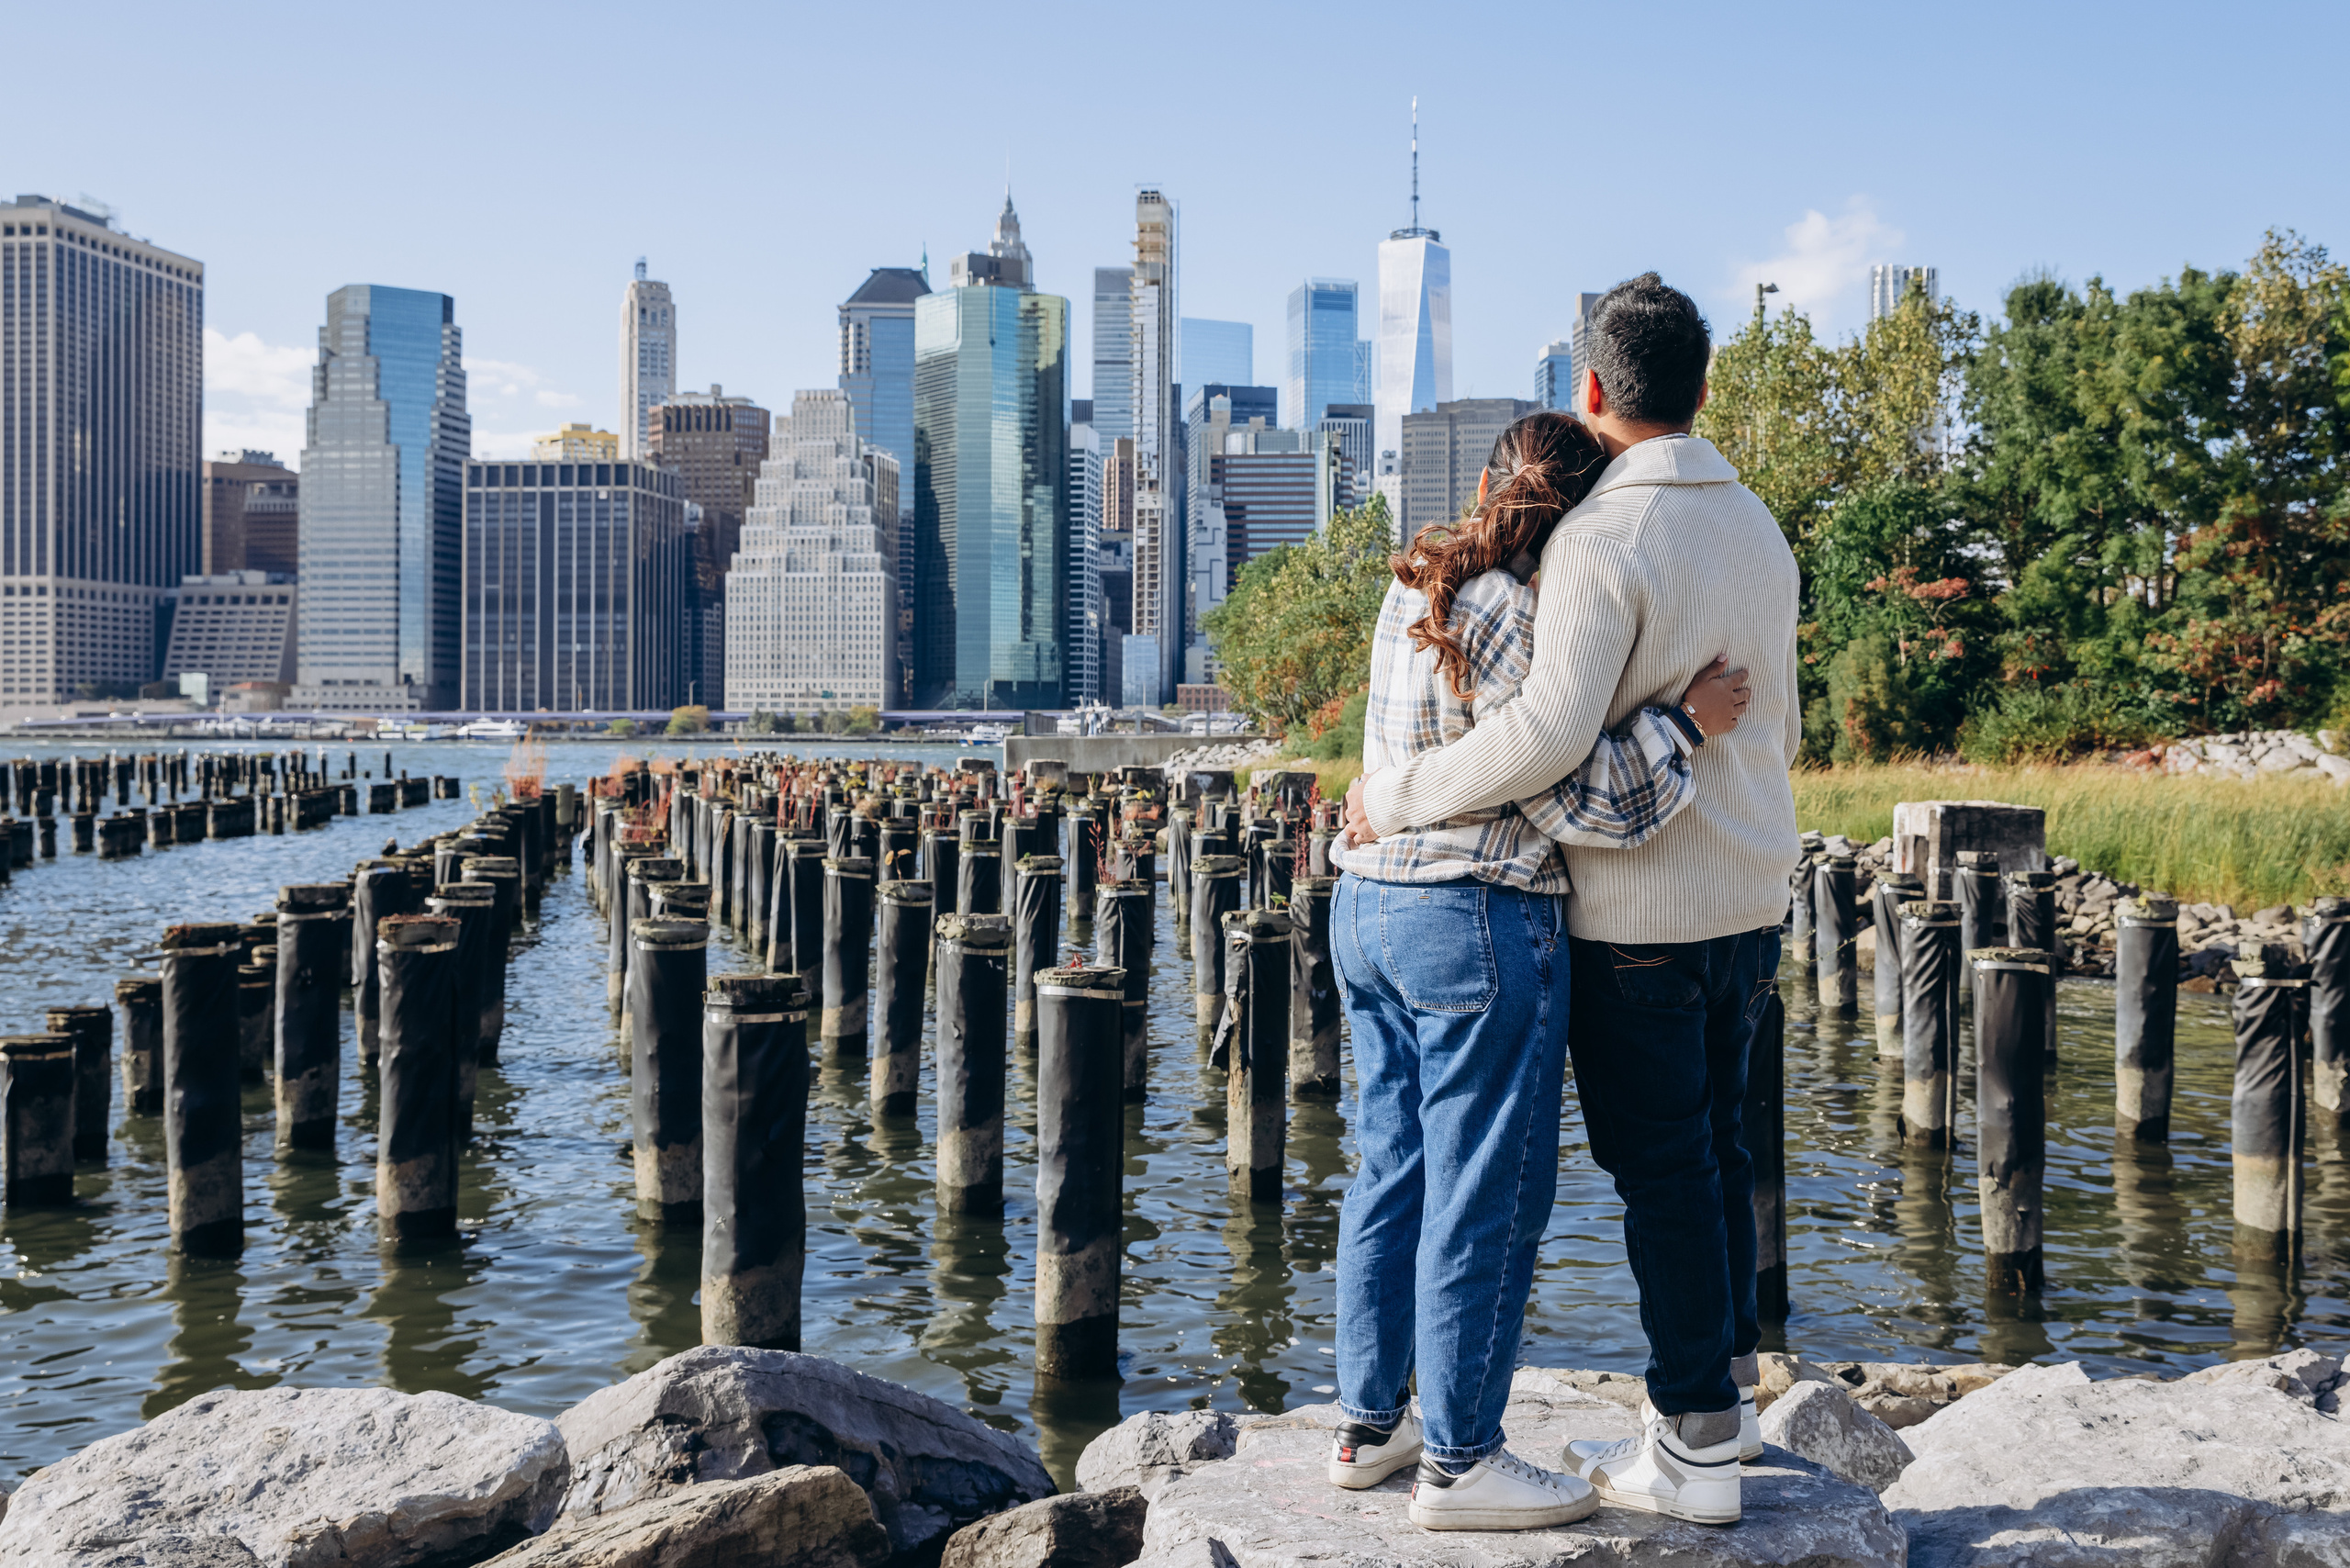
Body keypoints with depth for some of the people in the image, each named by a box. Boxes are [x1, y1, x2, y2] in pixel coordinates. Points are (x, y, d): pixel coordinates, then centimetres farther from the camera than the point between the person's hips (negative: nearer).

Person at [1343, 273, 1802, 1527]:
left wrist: (1399, 793, -17)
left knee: (1659, 1166, 0)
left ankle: (1694, 1449, 7)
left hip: (1638, 912, -8)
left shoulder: (1603, 537, -17)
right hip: (1752, 898, 8)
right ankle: (1726, 1391, 30)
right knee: (1713, 1145, 19)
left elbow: (1552, 728, -28)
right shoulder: (1759, 530, 9)